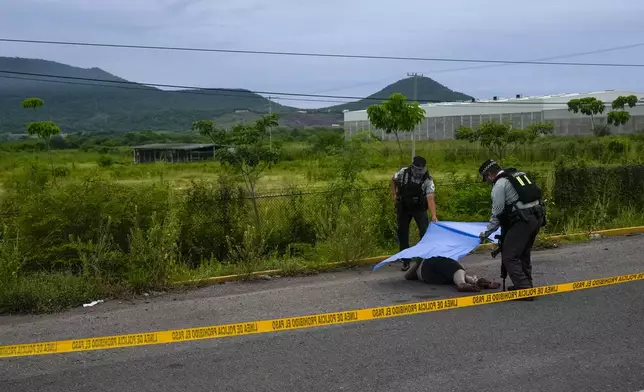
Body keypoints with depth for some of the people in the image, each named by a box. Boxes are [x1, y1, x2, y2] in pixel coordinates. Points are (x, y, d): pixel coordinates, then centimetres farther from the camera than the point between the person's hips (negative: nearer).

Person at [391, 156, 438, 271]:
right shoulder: (403, 172, -15)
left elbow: (430, 199, -31)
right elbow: (393, 179, 8)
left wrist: (434, 216, -41)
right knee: (402, 234, 4)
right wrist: (394, 193, 3)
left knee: (425, 232, -13)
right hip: (403, 208, 2)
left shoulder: (428, 180, -22)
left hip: (419, 208, -2)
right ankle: (405, 261, 16)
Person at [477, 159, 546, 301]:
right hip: (538, 217, 9)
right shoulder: (519, 174, 20)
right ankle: (526, 285, 31)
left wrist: (486, 233, 6)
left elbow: (497, 214, -5)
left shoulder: (499, 185, -4)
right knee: (524, 254, 23)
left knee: (509, 257, -3)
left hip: (523, 220, -9)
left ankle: (524, 290, -8)